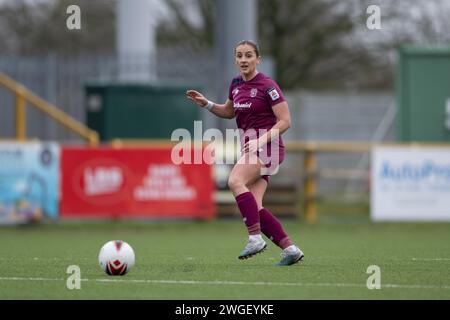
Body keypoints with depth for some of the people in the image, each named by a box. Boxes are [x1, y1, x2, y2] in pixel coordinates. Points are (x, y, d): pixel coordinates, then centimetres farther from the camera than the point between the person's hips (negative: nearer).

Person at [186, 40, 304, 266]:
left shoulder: (267, 86, -11)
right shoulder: (236, 84, 11)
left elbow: (285, 121, -12)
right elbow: (229, 112, 29)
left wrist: (262, 139, -23)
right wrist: (206, 104, 13)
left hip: (267, 146, -8)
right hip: (250, 147, 8)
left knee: (235, 181, -30)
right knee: (253, 208, -5)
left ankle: (255, 238, -30)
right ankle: (291, 249, 0)